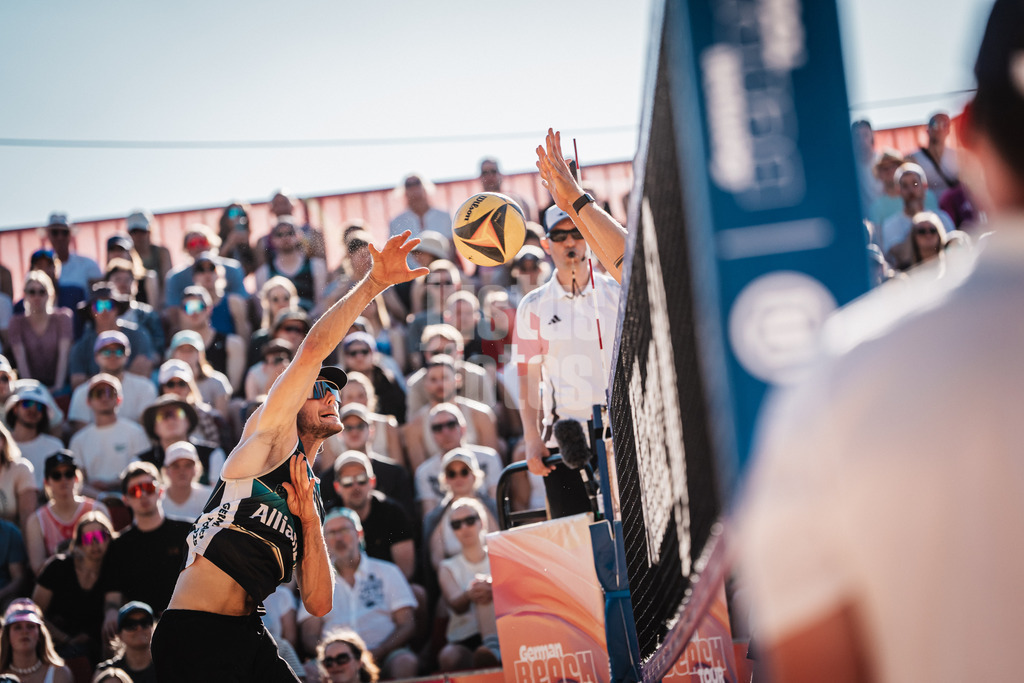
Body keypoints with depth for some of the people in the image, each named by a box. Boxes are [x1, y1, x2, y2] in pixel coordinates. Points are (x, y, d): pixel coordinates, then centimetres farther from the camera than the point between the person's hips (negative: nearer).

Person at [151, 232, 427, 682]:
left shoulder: (312, 502, 21)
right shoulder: (271, 435, 3)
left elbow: (318, 604, 11)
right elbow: (313, 350, -9)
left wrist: (309, 520, 1)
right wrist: (374, 283, -11)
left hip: (247, 636, 8)